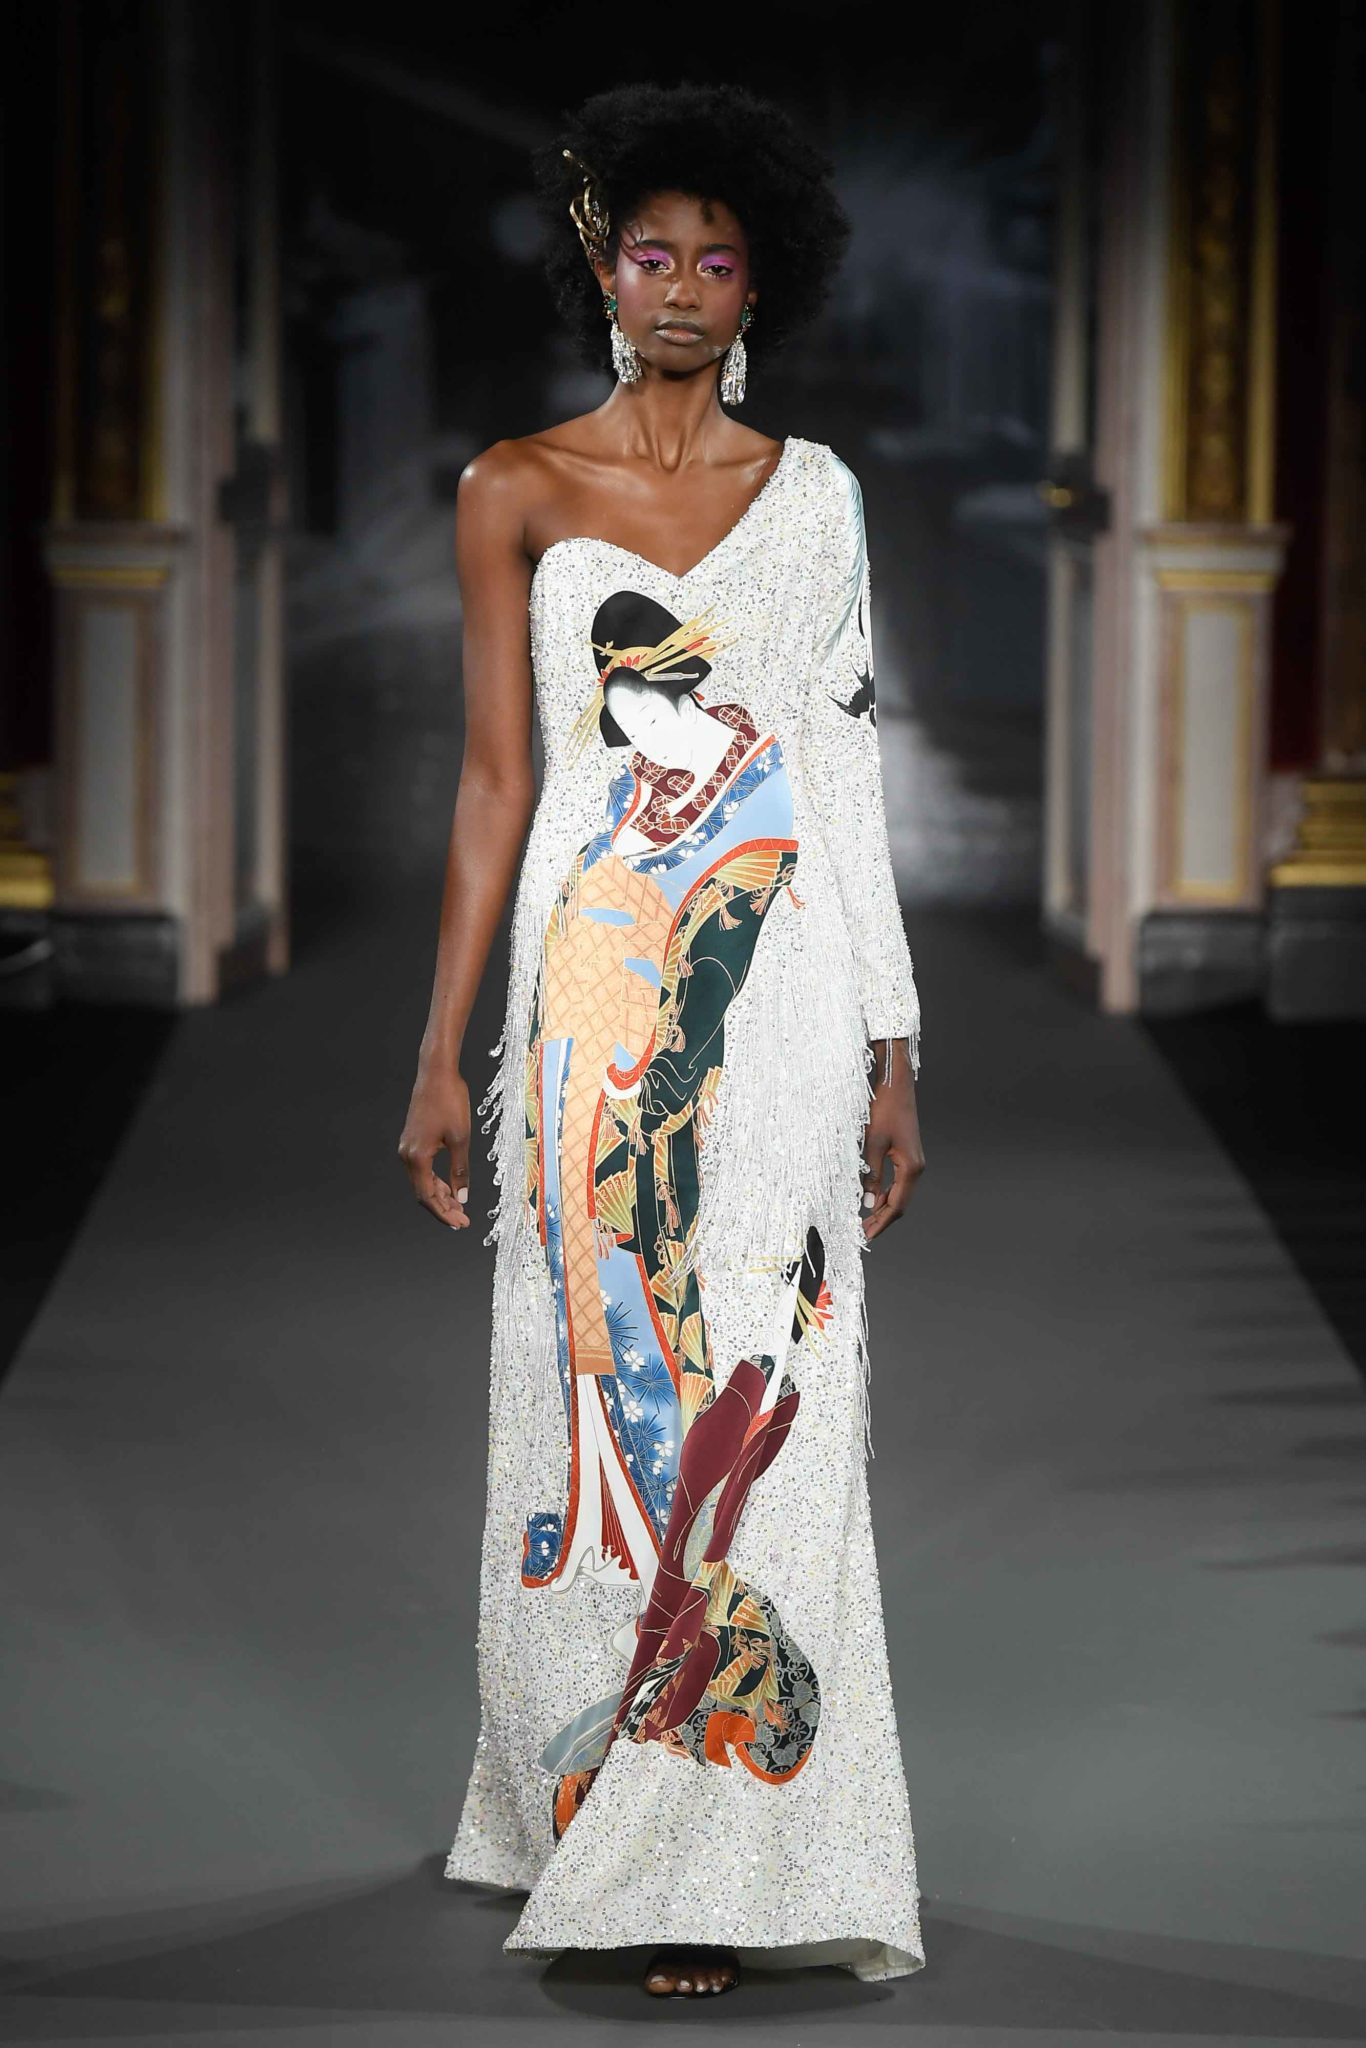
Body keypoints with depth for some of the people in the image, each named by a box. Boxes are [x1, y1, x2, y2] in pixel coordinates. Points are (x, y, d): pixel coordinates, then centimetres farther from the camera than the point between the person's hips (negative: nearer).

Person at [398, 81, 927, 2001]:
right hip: (596, 988, -1)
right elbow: (495, 777, 4)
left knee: (762, 1389, -3)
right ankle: (592, 1804, 14)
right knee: (600, 1383, 2)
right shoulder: (515, 492, 5)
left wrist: (891, 1051, 6)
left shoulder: (813, 492, 10)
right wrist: (444, 1053, 0)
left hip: (783, 983, 1)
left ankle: (722, 1854, 2)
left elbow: (848, 776, 10)